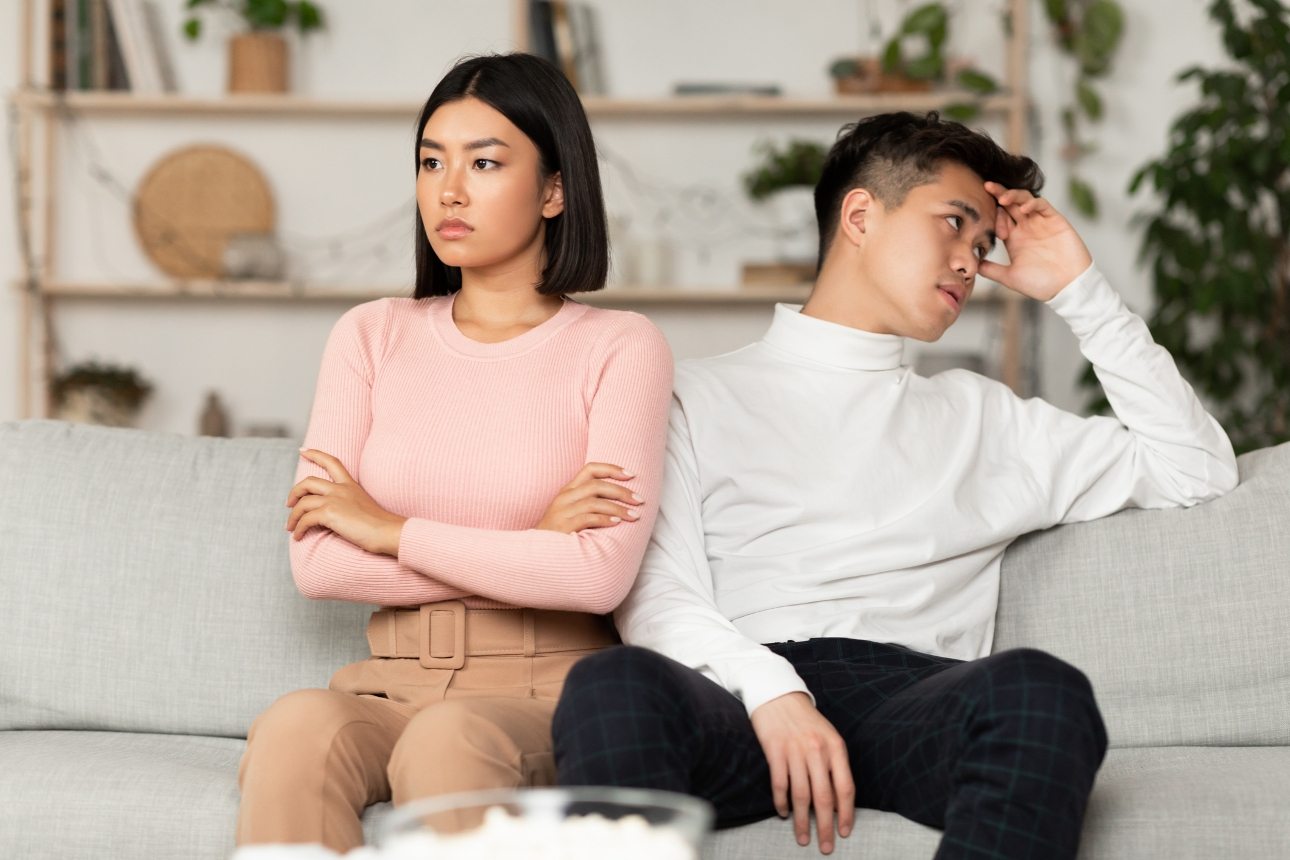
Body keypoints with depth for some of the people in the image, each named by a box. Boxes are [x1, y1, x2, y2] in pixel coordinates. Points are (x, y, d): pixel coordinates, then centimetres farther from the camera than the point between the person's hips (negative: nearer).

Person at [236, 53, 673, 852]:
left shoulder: (621, 348, 1)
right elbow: (316, 562, 0)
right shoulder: (372, 335, 12)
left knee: (447, 738, -37)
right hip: (391, 685, 3)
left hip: (546, 692, -3)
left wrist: (392, 530, -5)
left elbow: (600, 574, -14)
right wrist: (529, 550, -6)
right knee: (297, 724, -32)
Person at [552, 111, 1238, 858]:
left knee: (1041, 688, -35)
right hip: (746, 698, -2)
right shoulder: (703, 396, 20)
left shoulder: (981, 417, 31)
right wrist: (772, 690, -16)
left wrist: (1082, 293, 26)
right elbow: (655, 598, 5)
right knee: (613, 685, -38)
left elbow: (1197, 473, 27)